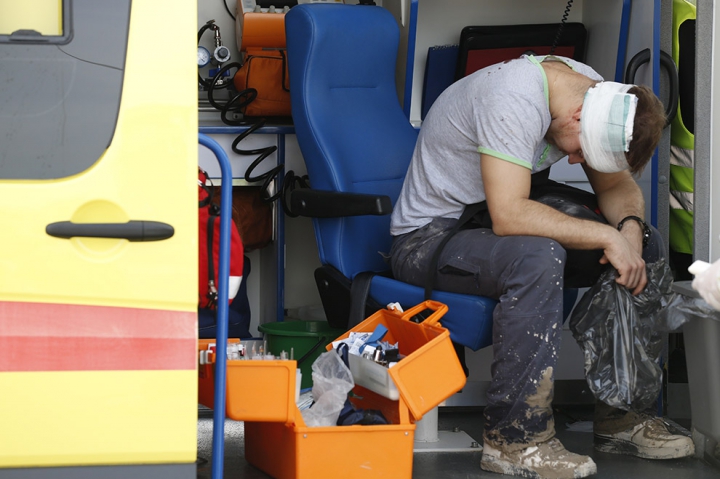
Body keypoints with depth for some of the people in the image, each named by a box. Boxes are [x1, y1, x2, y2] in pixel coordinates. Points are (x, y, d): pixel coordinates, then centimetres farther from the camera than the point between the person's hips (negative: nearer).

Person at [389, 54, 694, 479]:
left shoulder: (594, 91, -4)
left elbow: (617, 184, 4)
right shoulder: (514, 99, -31)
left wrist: (631, 229, -18)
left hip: (489, 228, 9)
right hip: (429, 236, -9)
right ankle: (515, 439, -28)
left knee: (647, 241, -3)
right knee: (539, 257, -37)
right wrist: (607, 237, -33)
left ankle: (621, 414, 2)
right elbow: (509, 215, -38)